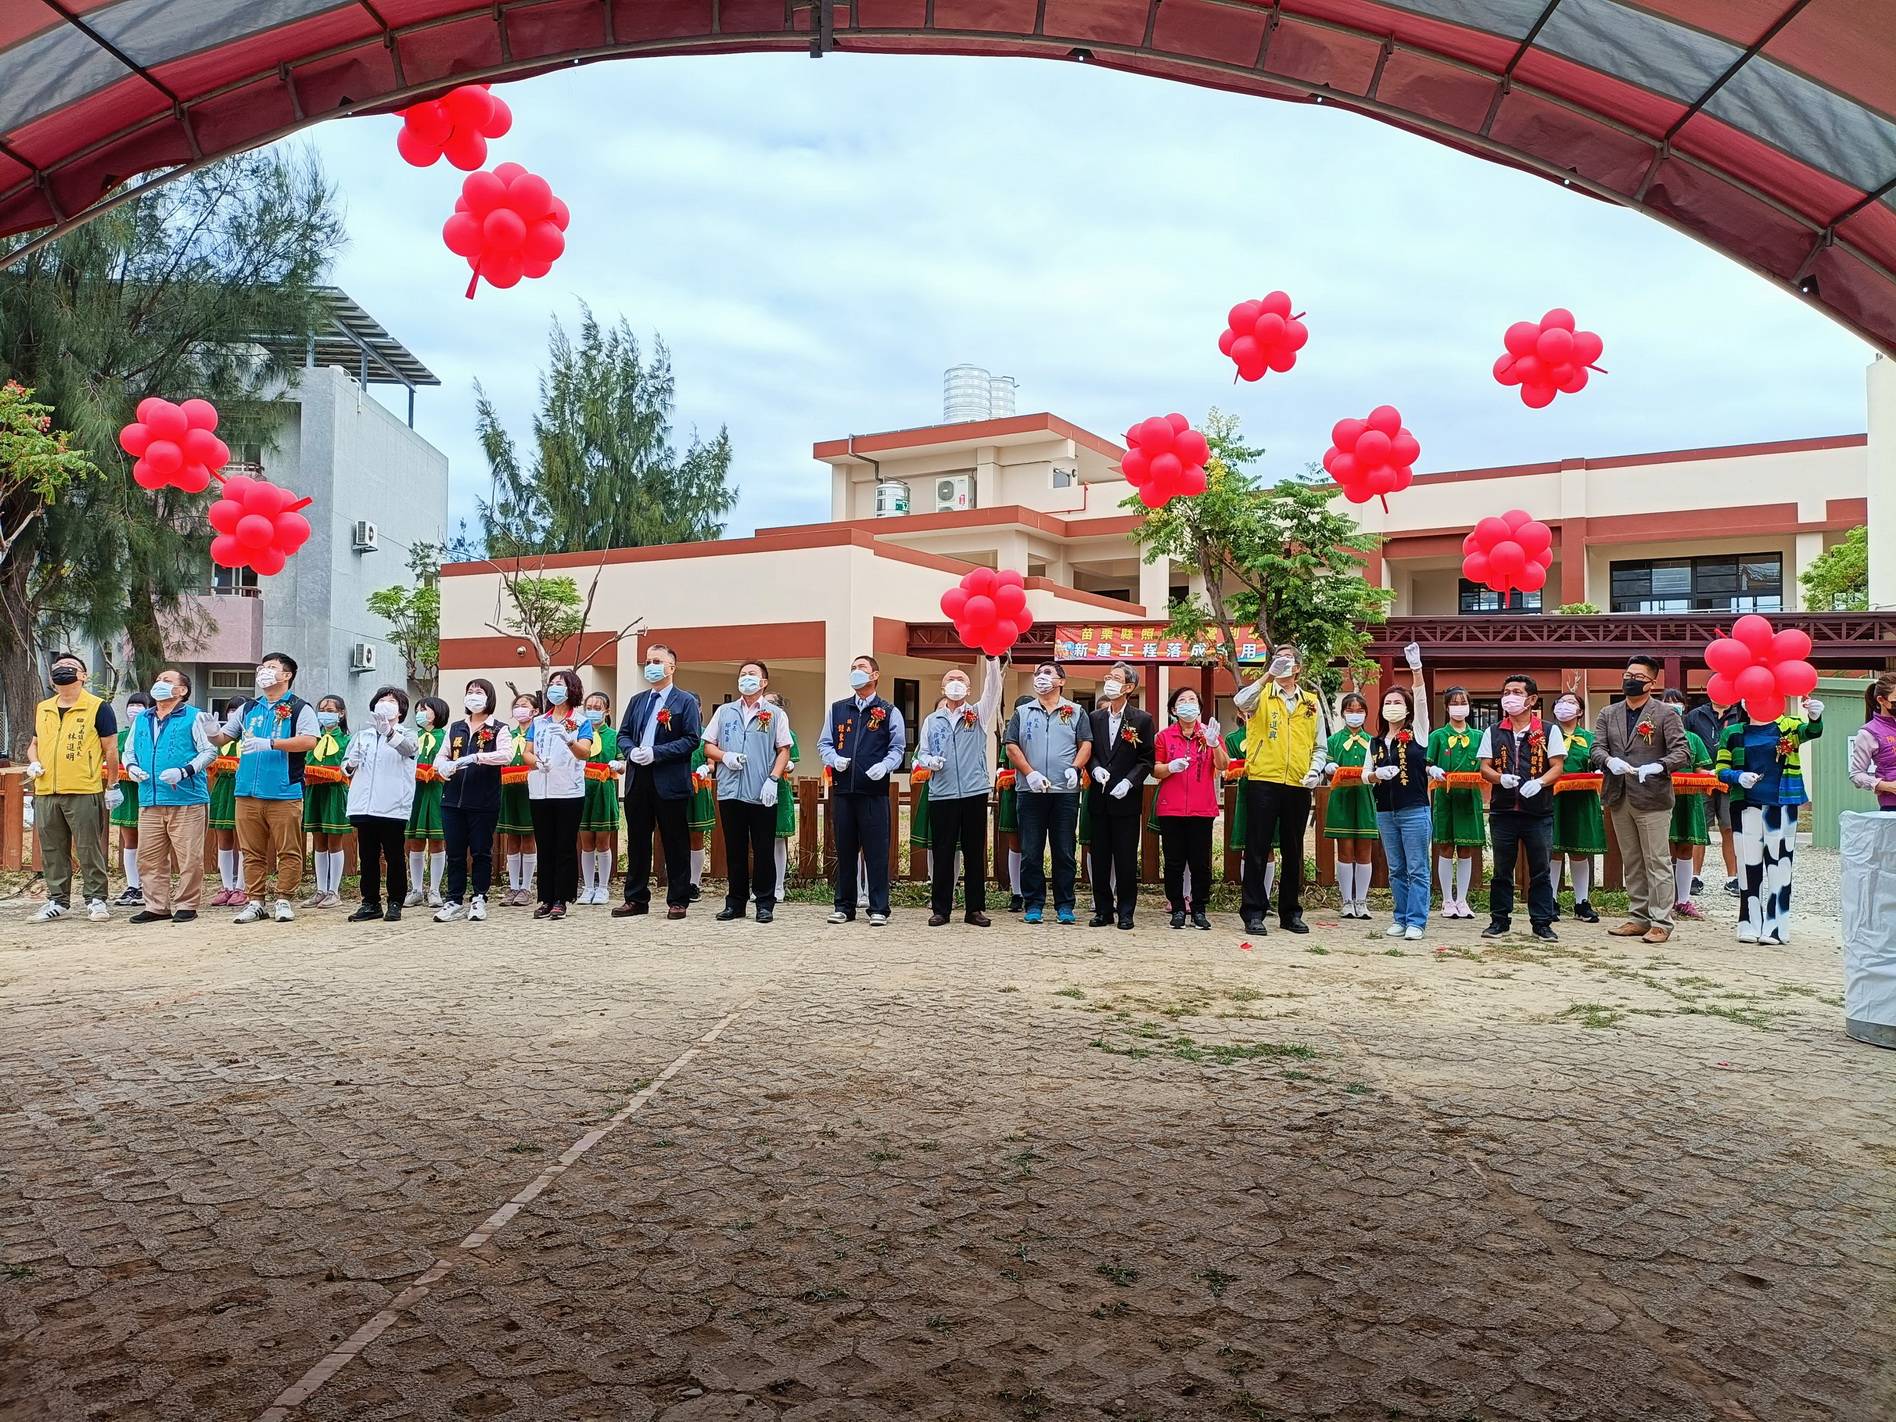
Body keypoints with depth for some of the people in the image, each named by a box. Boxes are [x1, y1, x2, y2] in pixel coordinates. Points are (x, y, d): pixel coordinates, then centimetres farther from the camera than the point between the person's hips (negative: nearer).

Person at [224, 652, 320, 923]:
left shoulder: (300, 709, 0)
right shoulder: (248, 708, 17)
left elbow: (309, 741, -15)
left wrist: (270, 743, -21)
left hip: (284, 794, -5)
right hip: (248, 792, 5)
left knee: (288, 851, -1)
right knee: (252, 852, 8)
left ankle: (284, 901, 7)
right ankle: (255, 901, 14)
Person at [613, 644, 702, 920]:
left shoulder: (686, 701, -1)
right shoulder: (636, 701, 17)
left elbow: (693, 739, -9)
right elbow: (623, 734, 16)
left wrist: (656, 753, -16)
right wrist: (631, 751, -7)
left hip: (670, 783, -5)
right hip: (638, 781, 5)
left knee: (674, 844, 1)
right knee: (637, 842, 9)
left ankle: (678, 901, 8)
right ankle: (636, 899, 18)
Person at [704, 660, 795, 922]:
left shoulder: (775, 714, 6)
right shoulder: (724, 712, 13)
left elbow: (784, 750, 2)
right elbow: (708, 746, 14)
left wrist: (773, 779, -10)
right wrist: (725, 756, -7)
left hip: (762, 794, -2)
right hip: (730, 791, 2)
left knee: (763, 851, 1)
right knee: (734, 850, 7)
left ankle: (765, 903, 8)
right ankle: (735, 902, 15)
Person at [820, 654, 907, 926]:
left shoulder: (889, 712, 5)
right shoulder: (837, 709, 14)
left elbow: (898, 747, 3)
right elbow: (824, 744, 14)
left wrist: (884, 766, -15)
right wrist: (834, 759, -7)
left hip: (875, 790, -3)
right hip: (842, 789, 3)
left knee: (876, 851, -1)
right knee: (844, 849, 8)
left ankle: (879, 909, 5)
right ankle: (844, 906, 17)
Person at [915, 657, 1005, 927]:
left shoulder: (978, 714, 9)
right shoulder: (932, 720, 13)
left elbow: (993, 689, -5)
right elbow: (921, 753, 13)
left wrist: (992, 658, -19)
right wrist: (929, 761, -11)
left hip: (974, 792, 0)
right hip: (941, 794, 0)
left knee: (974, 853, 4)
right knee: (943, 853, 2)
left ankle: (974, 909, 11)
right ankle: (940, 909, 10)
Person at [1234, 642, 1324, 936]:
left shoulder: (1311, 703, 12)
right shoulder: (1261, 695, 2)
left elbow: (1319, 746, 16)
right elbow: (1241, 701, -22)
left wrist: (1315, 770, -2)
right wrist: (1268, 675, -27)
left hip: (1298, 786, 3)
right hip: (1262, 782, -3)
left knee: (1293, 852, 11)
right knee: (1257, 849, -1)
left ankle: (1291, 912, 21)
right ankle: (1254, 912, 4)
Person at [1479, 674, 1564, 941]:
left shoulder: (1549, 732, 4)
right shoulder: (1493, 733, 10)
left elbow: (1557, 768, -1)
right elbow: (1485, 768, 6)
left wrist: (1539, 782, -19)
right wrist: (1501, 778, -15)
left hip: (1539, 811, -2)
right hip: (1502, 809, 2)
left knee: (1541, 870, 3)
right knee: (1501, 869, 7)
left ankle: (1542, 923, 11)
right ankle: (1499, 920, 16)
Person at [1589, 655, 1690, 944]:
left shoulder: (1666, 713, 0)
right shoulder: (1608, 714, 13)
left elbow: (1682, 751, -7)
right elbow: (1596, 748, 5)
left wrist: (1657, 766, -25)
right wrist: (1609, 761, -17)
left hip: (1652, 798, -5)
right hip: (1619, 798, 5)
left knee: (1657, 862, -2)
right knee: (1631, 863, 11)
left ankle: (1661, 922, 1)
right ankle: (1638, 917, 19)